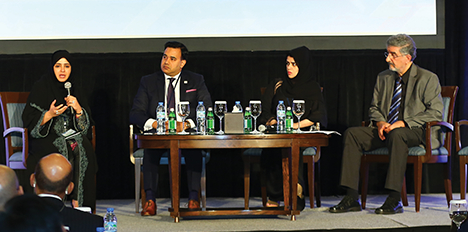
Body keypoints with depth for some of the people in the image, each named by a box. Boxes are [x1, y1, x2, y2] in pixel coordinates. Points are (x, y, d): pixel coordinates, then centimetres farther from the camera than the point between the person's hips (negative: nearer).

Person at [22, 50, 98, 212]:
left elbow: (84, 125, 9)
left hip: (69, 134, 4)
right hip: (44, 137, -4)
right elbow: (29, 121, -7)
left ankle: (79, 203, -26)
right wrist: (50, 114, -22)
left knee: (84, 148, -27)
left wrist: (78, 109, -11)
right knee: (63, 150, -34)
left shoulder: (73, 89, 11)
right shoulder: (41, 87, -2)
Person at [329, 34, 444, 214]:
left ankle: (394, 200, -39)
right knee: (352, 134, -18)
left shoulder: (428, 79, -1)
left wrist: (404, 123, -19)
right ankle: (351, 198, -23)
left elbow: (435, 112, -9)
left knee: (397, 134, -40)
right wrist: (380, 122, -4)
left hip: (415, 132, -6)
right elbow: (374, 107, 21)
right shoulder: (383, 78, 16)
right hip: (385, 130, 6)